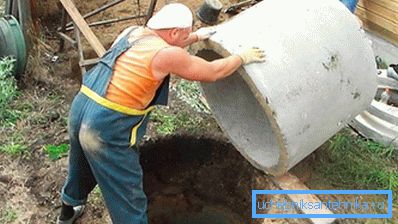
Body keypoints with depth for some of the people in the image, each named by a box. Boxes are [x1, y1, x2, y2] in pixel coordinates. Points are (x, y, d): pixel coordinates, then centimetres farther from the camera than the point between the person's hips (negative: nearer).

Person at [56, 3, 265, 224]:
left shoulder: (131, 32, 8)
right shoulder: (166, 55, -14)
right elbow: (214, 72, -2)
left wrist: (197, 37, 39)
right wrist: (243, 57, 14)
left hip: (79, 110, 9)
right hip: (107, 129, -9)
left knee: (83, 169, 34)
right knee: (129, 201, 5)